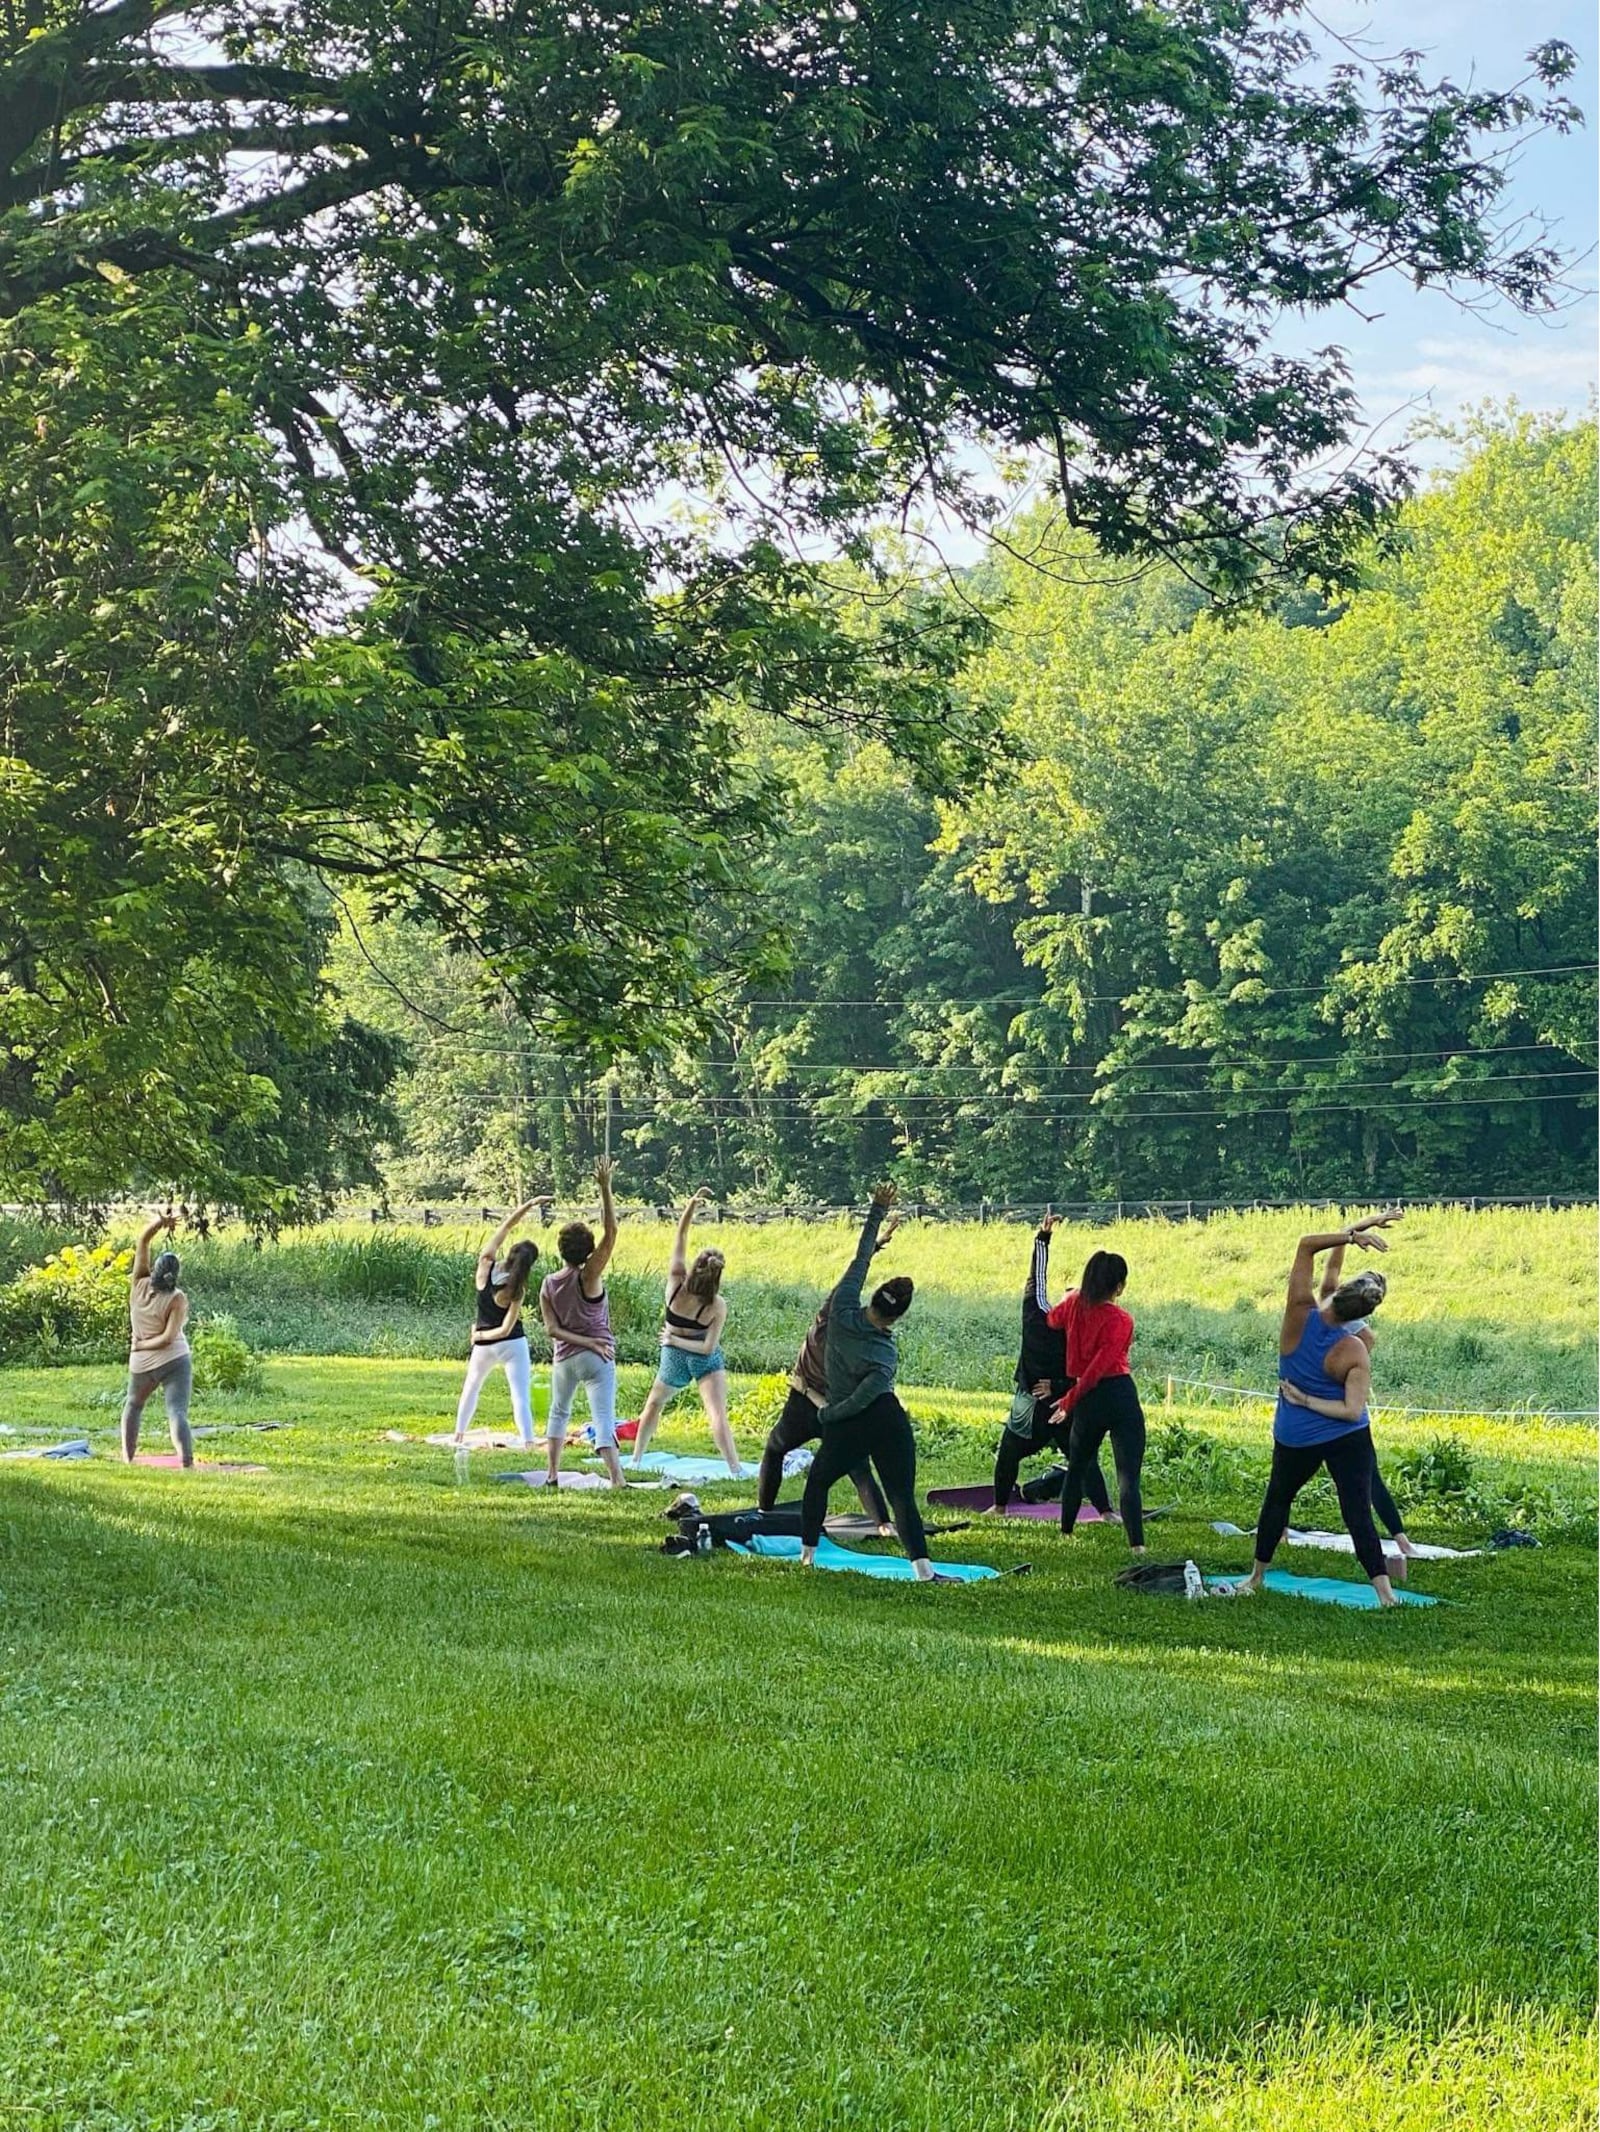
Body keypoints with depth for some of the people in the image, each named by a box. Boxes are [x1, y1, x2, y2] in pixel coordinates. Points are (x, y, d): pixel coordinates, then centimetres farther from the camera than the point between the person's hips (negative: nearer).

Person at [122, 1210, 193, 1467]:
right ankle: (187, 1463, -29)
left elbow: (142, 1241, 0)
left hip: (142, 1364, 3)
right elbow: (168, 1337, -19)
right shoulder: (177, 1299, -13)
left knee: (133, 1404, 28)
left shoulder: (139, 1285, -5)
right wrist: (144, 1345, -4)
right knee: (177, 1412, -14)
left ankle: (127, 1457, 30)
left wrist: (159, 1222, -12)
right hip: (175, 1360, -3)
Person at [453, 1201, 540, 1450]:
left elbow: (506, 1226, -5)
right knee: (521, 1395, -8)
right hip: (512, 1345, -4)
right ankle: (528, 1443, -19)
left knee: (471, 1387, 26)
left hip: (483, 1345, 4)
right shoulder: (516, 1290, -19)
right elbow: (506, 1330, -19)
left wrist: (526, 1205, -6)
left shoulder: (485, 1266, -12)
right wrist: (480, 1334, -3)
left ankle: (459, 1436, 31)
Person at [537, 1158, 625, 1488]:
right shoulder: (589, 1276, -13)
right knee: (603, 1418, -11)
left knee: (558, 1412, 24)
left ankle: (552, 1474, 26)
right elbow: (611, 1232, -18)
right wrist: (605, 1188, -20)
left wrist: (583, 1340, -6)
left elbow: (552, 1328, -6)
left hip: (563, 1358, 4)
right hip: (596, 1359, -4)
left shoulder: (548, 1284, 0)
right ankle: (617, 1479, -22)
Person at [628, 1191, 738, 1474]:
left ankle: (636, 1459, 35)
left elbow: (680, 1236, -16)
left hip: (674, 1357, 3)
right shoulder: (717, 1305, -23)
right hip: (706, 1362, -3)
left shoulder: (676, 1284, -20)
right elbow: (709, 1347, -20)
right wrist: (677, 1340, -11)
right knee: (718, 1416, -12)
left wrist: (692, 1206, -26)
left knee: (654, 1405, 26)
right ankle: (736, 1470, -24)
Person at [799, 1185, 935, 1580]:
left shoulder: (842, 1311, -7)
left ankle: (807, 1552, 29)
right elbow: (864, 1396, -23)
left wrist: (877, 1211, 7)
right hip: (887, 1422, -3)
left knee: (817, 1481, 25)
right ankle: (923, 1568, -18)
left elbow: (860, 1257, 0)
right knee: (902, 1497, -6)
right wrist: (827, 1414, -8)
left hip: (846, 1431, 3)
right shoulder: (886, 1354, -12)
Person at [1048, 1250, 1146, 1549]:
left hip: (1088, 1400, 5)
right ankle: (1136, 1544, -13)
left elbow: (1053, 1320, 24)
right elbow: (1099, 1365, -17)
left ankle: (1066, 1532, 32)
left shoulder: (1075, 1303, 0)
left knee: (1077, 1467, 24)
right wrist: (1070, 1399, -7)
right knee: (1128, 1475, -6)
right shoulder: (1119, 1319, -15)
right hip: (1120, 1396, -5)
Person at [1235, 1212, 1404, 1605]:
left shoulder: (1300, 1315, -16)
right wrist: (1310, 1401, -12)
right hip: (1348, 1440, -3)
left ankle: (1255, 1579, 34)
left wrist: (1354, 1233, -14)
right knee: (1358, 1514, -5)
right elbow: (1353, 1411, -23)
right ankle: (1385, 1591, -11)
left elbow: (1306, 1246, -8)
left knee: (1277, 1501, 22)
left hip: (1295, 1439, 3)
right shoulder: (1354, 1352, -18)